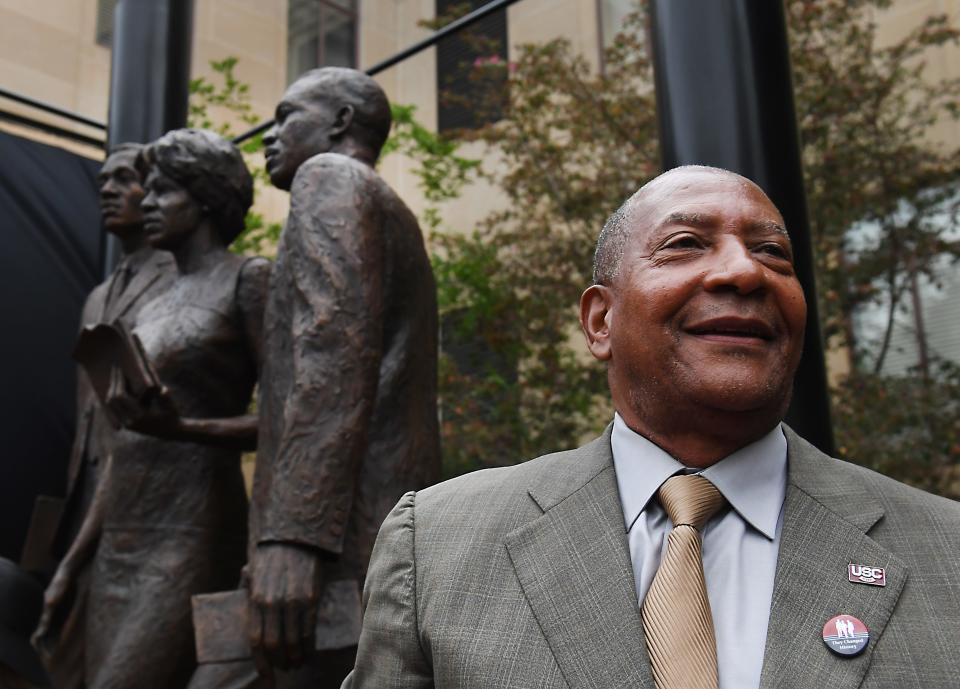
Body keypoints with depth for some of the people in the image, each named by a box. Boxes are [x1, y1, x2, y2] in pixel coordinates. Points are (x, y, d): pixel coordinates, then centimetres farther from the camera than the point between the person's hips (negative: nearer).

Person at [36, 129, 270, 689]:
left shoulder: (248, 279, -2)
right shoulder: (154, 309, 19)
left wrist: (182, 430, -25)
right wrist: (72, 561, 15)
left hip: (191, 537, -7)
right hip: (120, 545, 7)